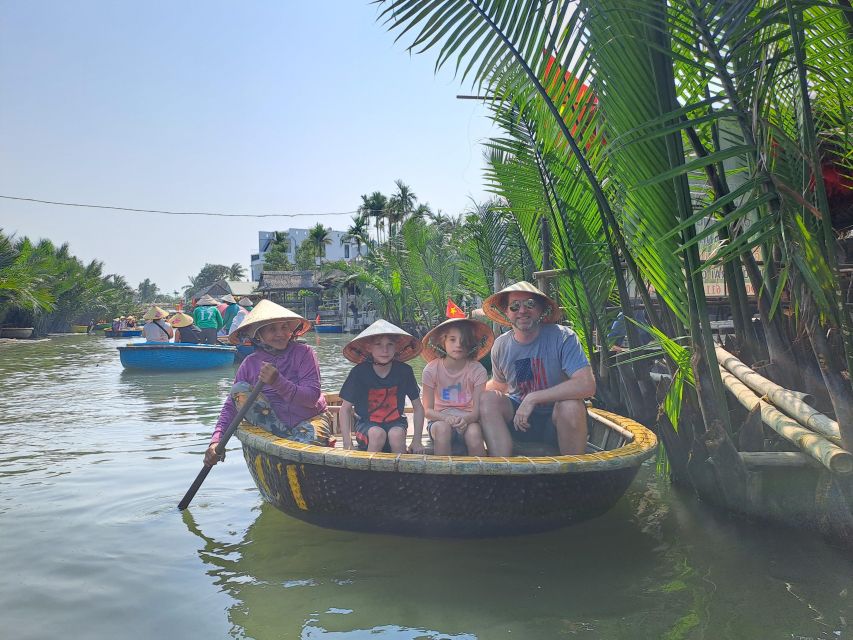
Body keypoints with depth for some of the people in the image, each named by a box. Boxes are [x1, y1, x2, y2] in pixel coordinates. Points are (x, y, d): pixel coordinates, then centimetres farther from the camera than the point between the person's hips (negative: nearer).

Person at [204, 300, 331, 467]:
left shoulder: (303, 353, -3)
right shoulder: (250, 363, 4)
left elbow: (312, 397, -14)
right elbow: (231, 405, 0)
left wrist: (278, 382, -28)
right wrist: (216, 440, -16)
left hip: (309, 420, -4)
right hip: (273, 424, 4)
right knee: (239, 390, -16)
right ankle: (287, 440, -21)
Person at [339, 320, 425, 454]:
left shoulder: (404, 371, -9)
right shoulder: (359, 372, -12)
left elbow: (418, 407, 0)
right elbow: (346, 408, -5)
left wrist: (417, 441, -5)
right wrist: (347, 444, -13)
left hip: (395, 422, 1)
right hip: (366, 423, -1)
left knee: (396, 434, -32)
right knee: (377, 434, -33)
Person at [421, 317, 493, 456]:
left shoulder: (477, 370, -7)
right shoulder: (431, 369, -6)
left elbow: (478, 410, -9)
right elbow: (427, 410, -5)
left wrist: (466, 419, -32)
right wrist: (446, 418, -26)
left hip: (467, 421, 0)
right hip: (440, 420, 0)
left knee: (473, 432, -33)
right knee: (443, 428, -34)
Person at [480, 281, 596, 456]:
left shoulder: (562, 337, -16)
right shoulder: (501, 345, 0)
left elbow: (587, 384, -28)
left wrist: (532, 398, -29)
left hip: (556, 416, -3)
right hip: (517, 415, 4)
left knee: (570, 406, -34)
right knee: (489, 399, -21)